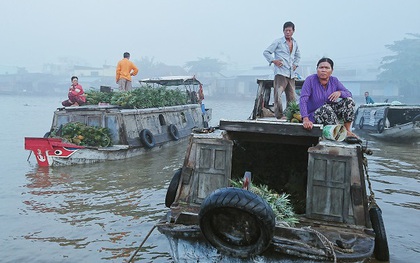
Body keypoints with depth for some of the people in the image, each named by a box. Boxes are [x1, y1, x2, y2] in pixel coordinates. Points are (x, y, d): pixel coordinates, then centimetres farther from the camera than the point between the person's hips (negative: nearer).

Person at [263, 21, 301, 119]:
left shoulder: (295, 43, 17)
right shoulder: (278, 42, 1)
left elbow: (298, 55, 35)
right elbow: (266, 52, 2)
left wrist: (295, 64, 18)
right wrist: (273, 61, -9)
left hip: (291, 75, 6)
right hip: (280, 73, -6)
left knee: (292, 98, 7)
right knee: (278, 95, -16)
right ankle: (279, 116, -11)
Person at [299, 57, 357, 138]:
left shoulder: (334, 81, -1)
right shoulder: (310, 80, -15)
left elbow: (349, 94, 1)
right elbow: (303, 100, -25)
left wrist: (339, 92, -24)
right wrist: (306, 120, -39)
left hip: (331, 113, 5)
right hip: (314, 116, -5)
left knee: (349, 101, -10)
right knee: (326, 108, -33)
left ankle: (347, 131, -7)